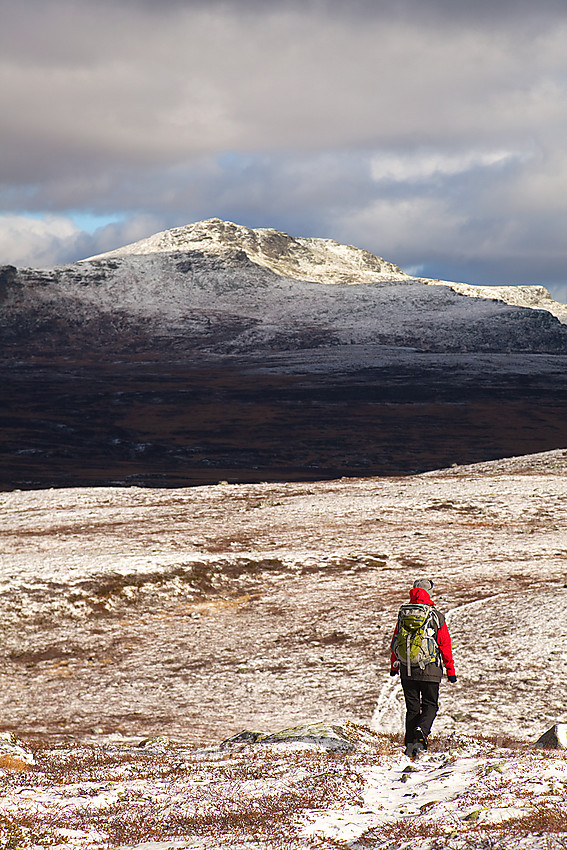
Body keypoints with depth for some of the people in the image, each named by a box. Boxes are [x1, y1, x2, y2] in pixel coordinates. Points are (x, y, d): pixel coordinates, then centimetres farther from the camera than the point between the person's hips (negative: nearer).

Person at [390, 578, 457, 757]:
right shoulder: (436, 617, -5)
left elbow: (395, 643, 10)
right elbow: (445, 645, -3)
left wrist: (394, 666, 22)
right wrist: (450, 670, 5)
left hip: (407, 670, 3)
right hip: (430, 671, -3)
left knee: (412, 707, 12)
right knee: (430, 705, 9)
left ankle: (410, 743, 10)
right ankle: (421, 733, -16)